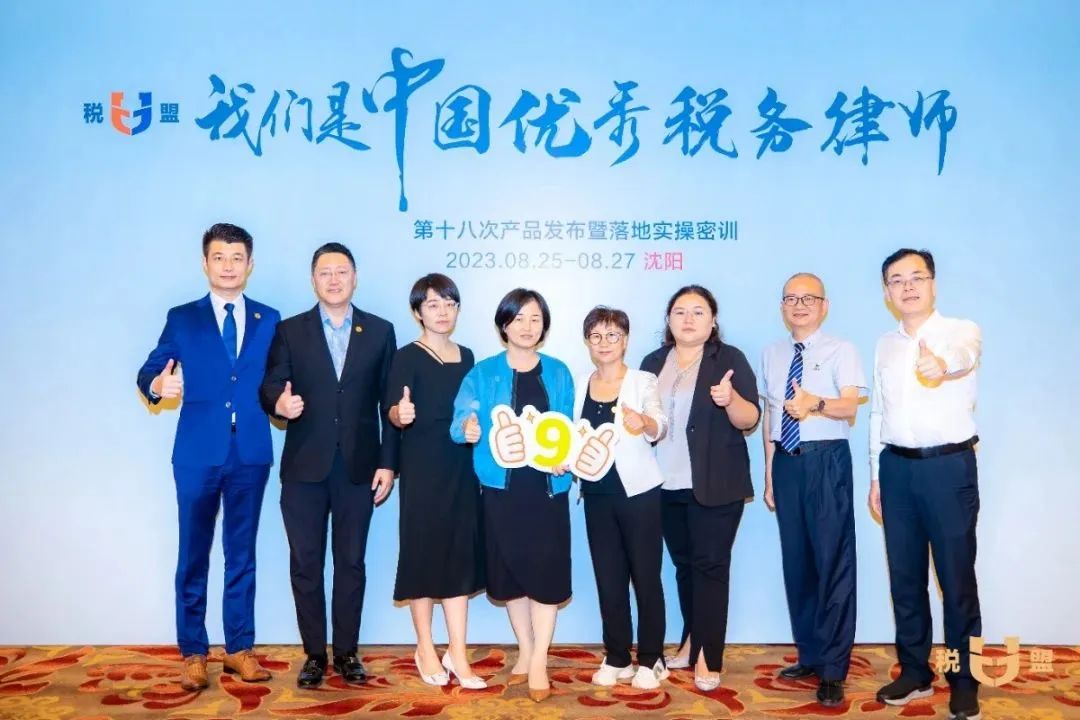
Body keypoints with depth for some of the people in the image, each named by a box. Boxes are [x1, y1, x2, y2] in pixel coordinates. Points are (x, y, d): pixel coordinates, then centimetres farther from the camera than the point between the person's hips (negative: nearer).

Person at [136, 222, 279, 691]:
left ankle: (239, 648, 20)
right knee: (193, 557, 6)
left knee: (242, 555, 10)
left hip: (251, 453, 1)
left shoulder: (269, 320, 9)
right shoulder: (181, 319, 5)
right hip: (198, 453, -1)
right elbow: (148, 372, -2)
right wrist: (157, 385, -24)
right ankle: (193, 653, 17)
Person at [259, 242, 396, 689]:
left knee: (351, 562, 8)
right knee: (305, 564, 6)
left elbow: (388, 402, 3)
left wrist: (388, 462, -1)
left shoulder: (380, 331, 5)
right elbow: (269, 387, 0)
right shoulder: (289, 331, 5)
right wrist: (279, 403, -25)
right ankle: (314, 653, 19)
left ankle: (347, 652, 21)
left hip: (359, 466, 0)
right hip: (304, 466, 0)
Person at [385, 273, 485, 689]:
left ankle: (457, 654, 12)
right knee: (424, 551, 2)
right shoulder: (407, 357, -6)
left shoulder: (466, 357, 11)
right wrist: (401, 414, -39)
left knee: (461, 554, 5)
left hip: (462, 467, 5)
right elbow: (393, 412, -19)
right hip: (422, 468, -5)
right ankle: (425, 649, 18)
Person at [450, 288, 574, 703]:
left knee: (546, 571, -1)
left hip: (547, 488, 0)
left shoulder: (558, 374, 7)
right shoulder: (483, 373, 2)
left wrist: (562, 459, -12)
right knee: (511, 571, 9)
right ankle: (525, 650, 27)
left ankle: (539, 661, 10)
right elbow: (459, 420, -7)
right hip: (502, 488, 0)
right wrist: (468, 428, -29)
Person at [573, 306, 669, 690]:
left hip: (638, 491, -4)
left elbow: (659, 426, -21)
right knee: (608, 577, 10)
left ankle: (651, 659, 16)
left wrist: (643, 422, -42)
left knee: (645, 575, 2)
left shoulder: (643, 381, -6)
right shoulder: (579, 385, 7)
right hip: (597, 493, 4)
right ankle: (616, 658, 22)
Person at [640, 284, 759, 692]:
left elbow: (750, 421, -9)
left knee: (710, 565, -2)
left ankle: (708, 657, 5)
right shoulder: (653, 363, 10)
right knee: (684, 564, 13)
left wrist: (730, 399, -28)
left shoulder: (730, 359, -3)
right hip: (666, 485, 4)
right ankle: (693, 640, 26)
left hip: (715, 485, -4)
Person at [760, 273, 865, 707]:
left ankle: (833, 670, 5)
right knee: (796, 560, 11)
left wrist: (816, 403, -37)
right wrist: (769, 472, 12)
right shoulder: (772, 355, 12)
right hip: (786, 461, 5)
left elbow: (850, 406, -16)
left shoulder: (842, 351, -2)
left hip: (827, 461, -5)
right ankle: (809, 656, 24)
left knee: (833, 560, -4)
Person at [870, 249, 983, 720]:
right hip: (897, 467, 5)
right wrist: (876, 474, 11)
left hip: (950, 465, -4)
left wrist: (942, 361, -55)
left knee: (956, 576, 3)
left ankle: (963, 682, 19)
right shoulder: (885, 346, 10)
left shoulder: (962, 330, -5)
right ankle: (914, 671, 27)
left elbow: (964, 353, -31)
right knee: (905, 575, 12)